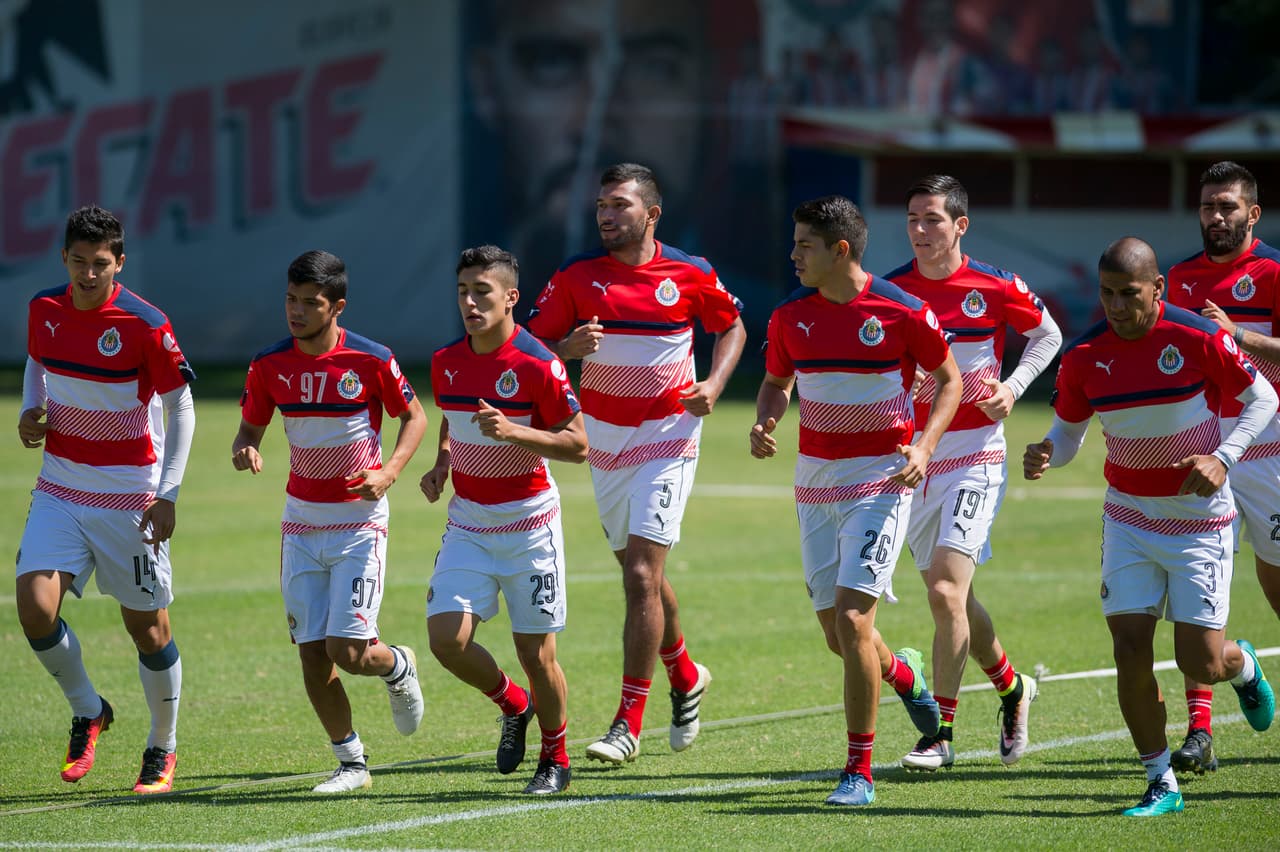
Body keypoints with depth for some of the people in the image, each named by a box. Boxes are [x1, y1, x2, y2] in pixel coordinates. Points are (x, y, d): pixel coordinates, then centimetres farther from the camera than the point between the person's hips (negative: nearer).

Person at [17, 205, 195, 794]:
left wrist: (168, 496, -14)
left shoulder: (146, 325, -16)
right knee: (35, 606, -13)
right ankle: (87, 713, 12)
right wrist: (31, 411, 0)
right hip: (60, 488, 4)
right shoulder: (44, 309, -1)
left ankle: (162, 748, 23)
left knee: (148, 627, 3)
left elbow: (180, 407, -8)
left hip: (130, 496, -4)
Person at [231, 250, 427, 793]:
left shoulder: (371, 360, -11)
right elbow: (250, 428, 11)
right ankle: (351, 763, 15)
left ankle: (399, 666, 23)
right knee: (312, 656, -1)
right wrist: (244, 451, -13)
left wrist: (390, 472, -14)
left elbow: (414, 416, 2)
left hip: (359, 519, -4)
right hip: (301, 520, 4)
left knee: (348, 652, -12)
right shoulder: (270, 365, -2)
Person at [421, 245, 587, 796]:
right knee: (446, 636, -11)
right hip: (468, 523, 4)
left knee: (536, 653, -1)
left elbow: (577, 445, -13)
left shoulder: (537, 366, -14)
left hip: (529, 523, -4)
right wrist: (442, 461, 4)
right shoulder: (446, 362, 3)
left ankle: (555, 759, 22)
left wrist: (512, 431, -26)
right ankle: (513, 705, 18)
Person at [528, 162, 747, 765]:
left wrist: (713, 385, -4)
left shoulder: (690, 274, -5)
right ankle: (685, 677, 39)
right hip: (604, 437, 3)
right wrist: (568, 348, -21)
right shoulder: (577, 274, -2)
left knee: (642, 575, -13)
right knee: (640, 573, 13)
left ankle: (628, 723, -12)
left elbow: (732, 326, 12)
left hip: (667, 437, -3)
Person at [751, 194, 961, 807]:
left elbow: (949, 378, 2)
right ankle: (902, 672, 43)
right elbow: (776, 381, 18)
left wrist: (924, 445, -12)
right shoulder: (790, 316, 2)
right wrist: (763, 424, -3)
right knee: (837, 634, 7)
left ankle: (860, 772, -7)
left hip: (880, 480, -5)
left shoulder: (902, 311, -11)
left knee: (852, 618, -15)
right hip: (814, 483, 5)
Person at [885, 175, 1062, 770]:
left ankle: (940, 733, -9)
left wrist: (1014, 387, -4)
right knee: (950, 597, 12)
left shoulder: (996, 287, -6)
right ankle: (1012, 688, 38)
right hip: (911, 457, 4)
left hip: (975, 456, -4)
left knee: (945, 591, -16)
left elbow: (1047, 335, 11)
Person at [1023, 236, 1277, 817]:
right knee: (1130, 649, -8)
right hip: (1128, 522, 3)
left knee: (1200, 663, -5)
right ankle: (1161, 784, 6)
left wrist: (1223, 457, -18)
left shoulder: (1199, 339, -16)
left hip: (1199, 521, -3)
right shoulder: (1084, 356, -7)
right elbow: (1068, 430, 6)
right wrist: (1045, 455, -17)